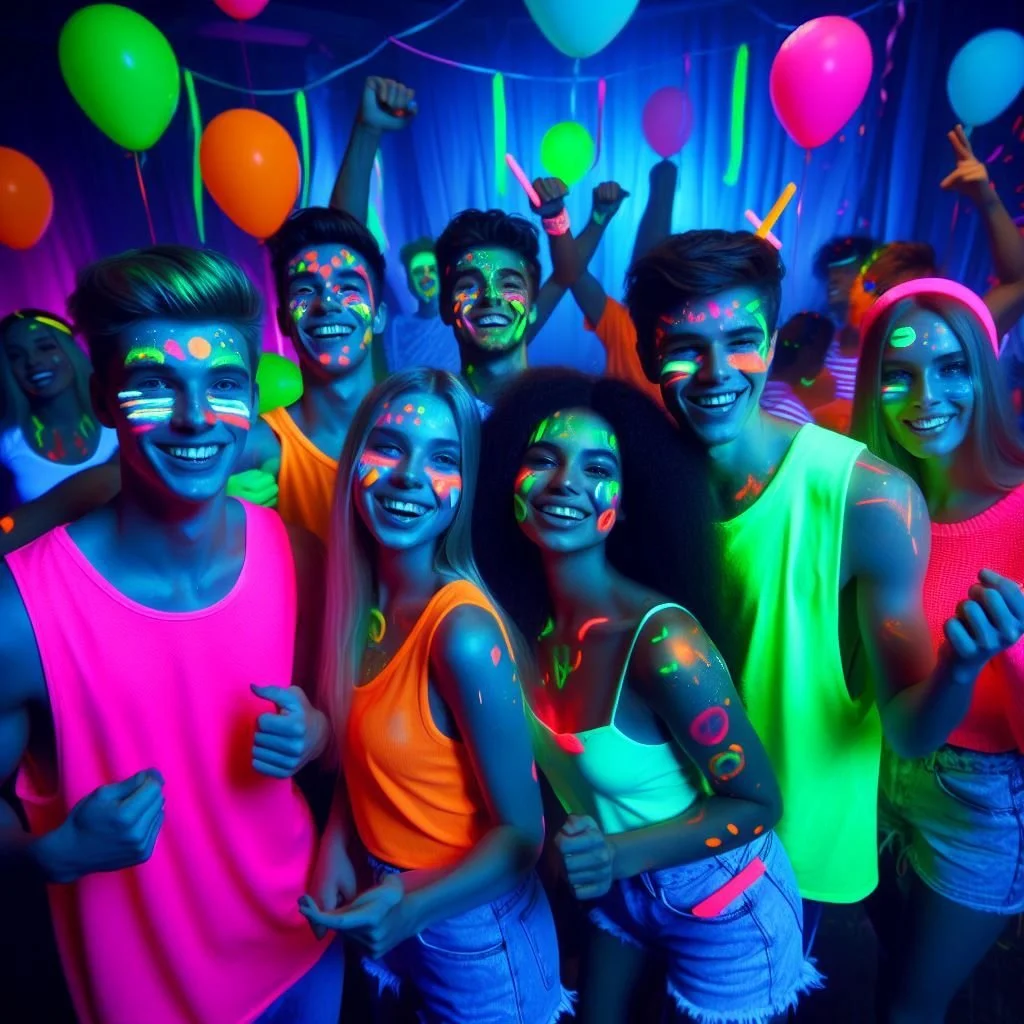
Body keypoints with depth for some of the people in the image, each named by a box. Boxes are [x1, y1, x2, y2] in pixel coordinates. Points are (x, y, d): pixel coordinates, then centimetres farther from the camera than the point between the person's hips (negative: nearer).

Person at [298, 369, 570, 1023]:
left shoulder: (463, 631, -30)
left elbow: (521, 833, -20)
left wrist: (410, 910, -31)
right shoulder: (363, 601, -10)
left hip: (472, 931, -5)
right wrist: (335, 841, -9)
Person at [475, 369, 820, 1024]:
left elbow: (757, 803, -21)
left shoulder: (662, 641, -34)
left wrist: (620, 854, -32)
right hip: (619, 894, 5)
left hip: (720, 909, -4)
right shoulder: (524, 619, -16)